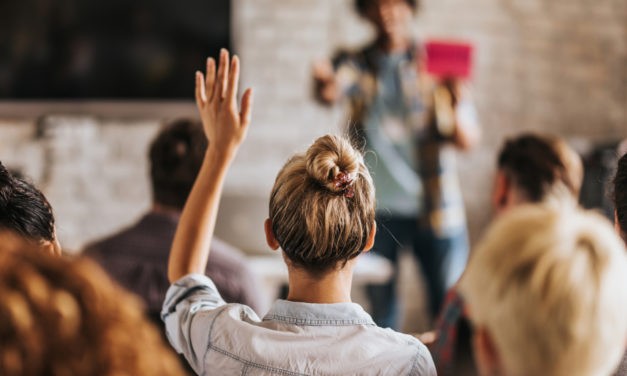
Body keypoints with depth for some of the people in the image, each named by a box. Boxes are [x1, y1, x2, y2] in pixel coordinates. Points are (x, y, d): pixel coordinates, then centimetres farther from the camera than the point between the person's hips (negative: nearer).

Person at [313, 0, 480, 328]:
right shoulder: (355, 64, 3)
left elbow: (468, 141, -4)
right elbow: (331, 90, -21)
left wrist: (456, 105, -26)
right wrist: (324, 86, -45)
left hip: (434, 209, -1)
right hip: (375, 209, 1)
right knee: (381, 310, 7)